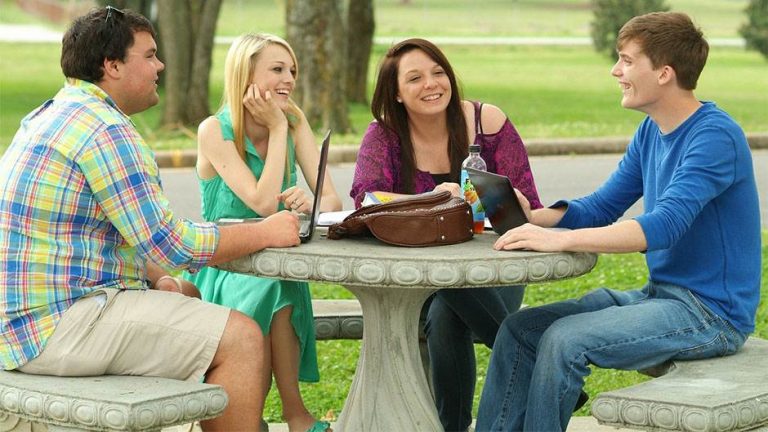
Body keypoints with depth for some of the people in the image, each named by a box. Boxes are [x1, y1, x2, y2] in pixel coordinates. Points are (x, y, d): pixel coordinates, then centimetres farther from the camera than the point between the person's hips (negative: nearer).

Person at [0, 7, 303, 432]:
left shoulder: (51, 114, 17)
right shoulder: (105, 130, -16)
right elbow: (170, 244, -18)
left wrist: (157, 277, 11)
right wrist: (267, 232, -7)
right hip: (57, 326, -11)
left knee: (188, 304, 28)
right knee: (242, 340, -13)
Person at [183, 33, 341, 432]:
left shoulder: (294, 123, 2)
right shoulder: (215, 131, -12)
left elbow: (332, 199, -6)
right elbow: (263, 203, -22)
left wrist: (310, 204, -30)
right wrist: (276, 130, -17)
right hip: (221, 268, -3)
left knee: (275, 289, -32)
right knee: (271, 288, -34)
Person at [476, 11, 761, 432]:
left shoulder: (715, 137, -18)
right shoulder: (651, 132, 11)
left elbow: (662, 227, -30)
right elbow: (600, 209, 14)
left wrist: (556, 239, -35)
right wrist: (530, 217, -5)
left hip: (711, 313, -9)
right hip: (660, 295, 9)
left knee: (565, 340, -24)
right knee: (518, 330, -1)